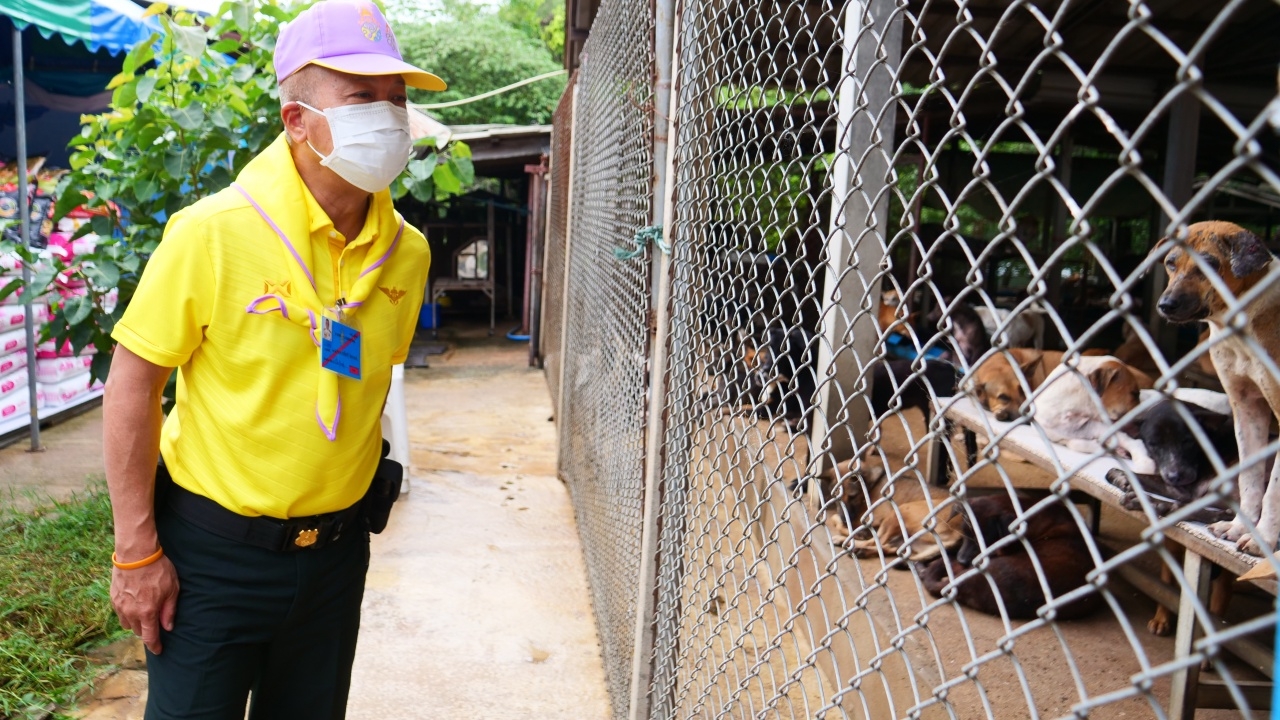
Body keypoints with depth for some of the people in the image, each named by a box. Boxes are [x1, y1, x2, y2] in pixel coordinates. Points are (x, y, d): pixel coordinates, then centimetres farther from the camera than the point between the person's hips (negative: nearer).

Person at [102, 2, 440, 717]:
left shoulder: (407, 251, -3)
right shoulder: (214, 232, -17)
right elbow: (134, 381, -11)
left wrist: (357, 505, 14)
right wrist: (137, 551, -10)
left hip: (336, 546, 5)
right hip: (214, 550, -4)